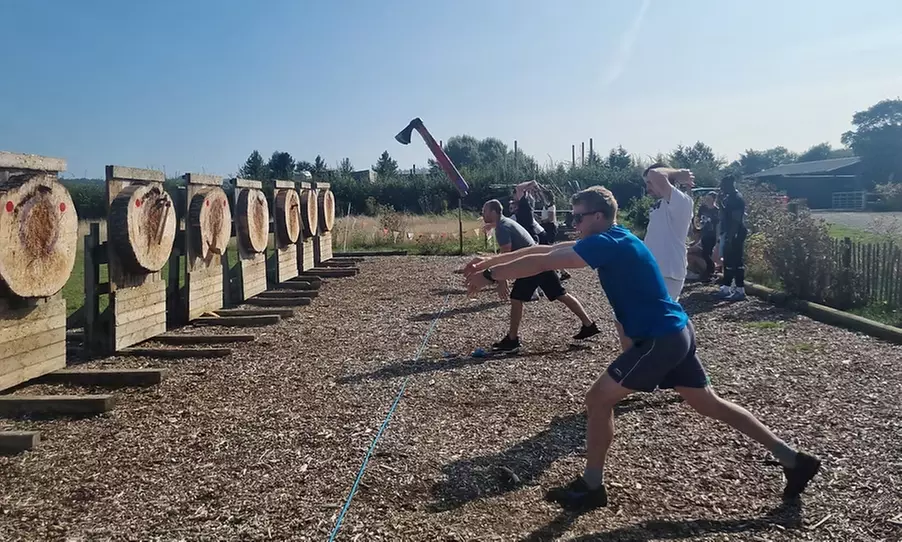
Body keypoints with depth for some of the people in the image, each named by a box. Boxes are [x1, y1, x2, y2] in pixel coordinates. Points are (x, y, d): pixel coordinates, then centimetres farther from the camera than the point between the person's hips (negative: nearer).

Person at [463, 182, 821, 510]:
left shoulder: (607, 242, -17)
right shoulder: (611, 239, 12)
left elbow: (542, 263, -21)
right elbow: (545, 250, 13)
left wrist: (489, 276, -13)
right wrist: (490, 261, 13)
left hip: (661, 339, -10)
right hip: (676, 333, 10)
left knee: (598, 399, -3)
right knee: (710, 404, 18)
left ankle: (591, 487, 9)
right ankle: (794, 461, 26)